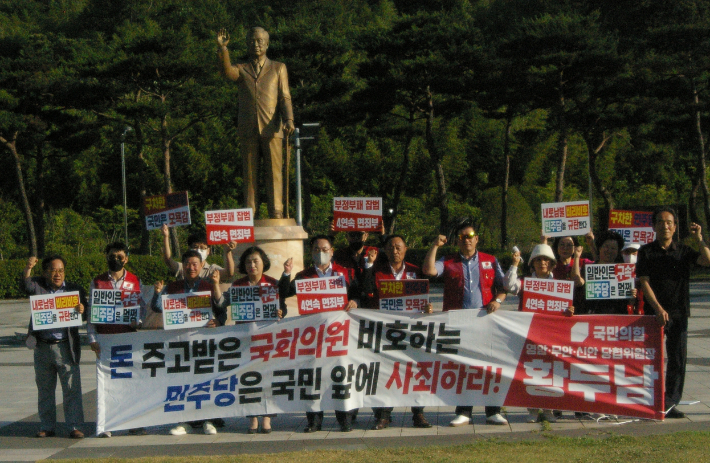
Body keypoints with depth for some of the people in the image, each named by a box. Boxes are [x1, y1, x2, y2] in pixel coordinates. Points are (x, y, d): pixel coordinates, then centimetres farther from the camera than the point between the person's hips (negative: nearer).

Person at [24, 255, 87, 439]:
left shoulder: (75, 290, 5)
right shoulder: (38, 286, 5)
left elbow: (84, 317, 3)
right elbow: (27, 285, -16)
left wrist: (81, 311, -21)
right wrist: (28, 268, -35)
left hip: (65, 348, -1)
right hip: (42, 348, 2)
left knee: (72, 389, -4)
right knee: (44, 389, 10)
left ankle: (74, 427, 0)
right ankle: (47, 427, 19)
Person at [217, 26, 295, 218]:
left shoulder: (278, 68, 14)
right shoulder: (241, 69, 14)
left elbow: (284, 98, 5)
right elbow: (226, 71, -10)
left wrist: (288, 120, -13)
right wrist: (222, 48, -26)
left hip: (271, 129, -1)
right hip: (248, 130, 1)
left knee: (274, 172, -5)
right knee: (249, 173, 0)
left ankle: (276, 213, -5)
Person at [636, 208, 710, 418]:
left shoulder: (684, 251, 10)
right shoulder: (646, 251, 4)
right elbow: (644, 283, -4)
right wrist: (658, 309, -15)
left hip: (679, 314, 2)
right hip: (655, 313, -2)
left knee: (678, 359, 1)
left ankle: (670, 403, 7)